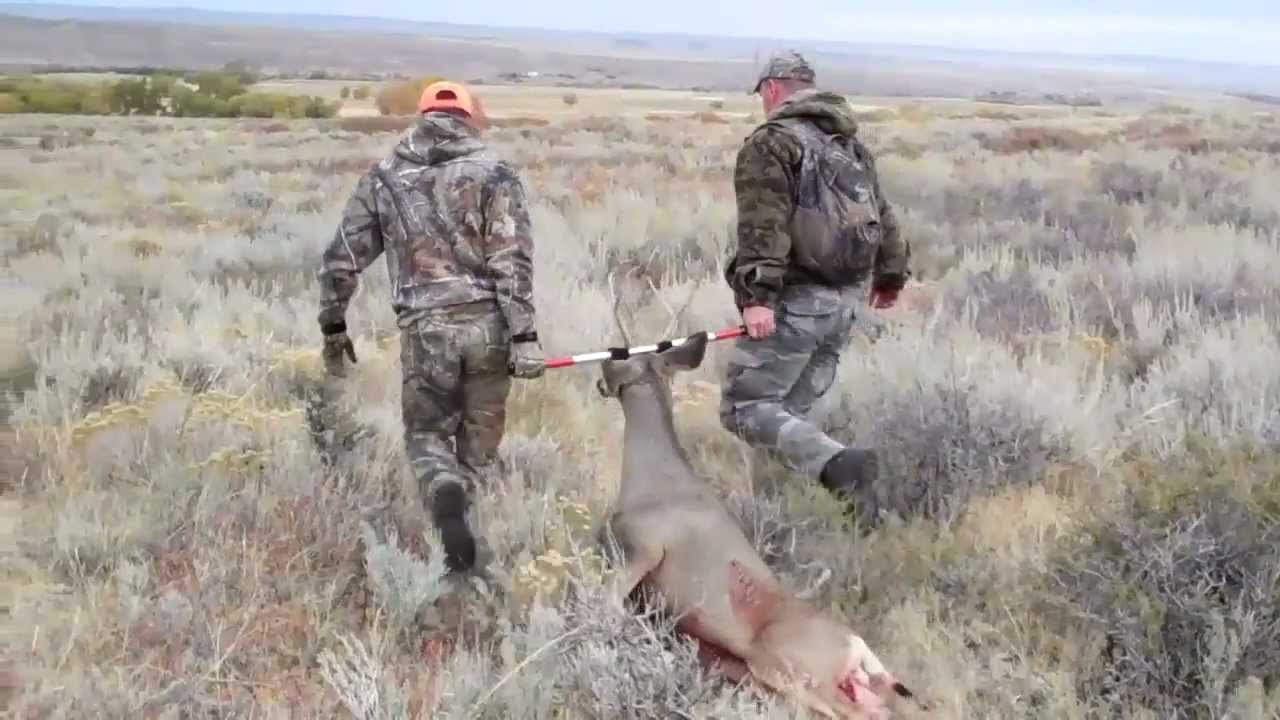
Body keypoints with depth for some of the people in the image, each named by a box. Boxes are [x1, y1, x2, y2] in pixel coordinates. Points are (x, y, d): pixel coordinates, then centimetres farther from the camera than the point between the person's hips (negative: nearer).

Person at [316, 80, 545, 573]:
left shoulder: (384, 177, 10)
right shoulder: (494, 173, 2)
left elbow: (342, 258, 11)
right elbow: (513, 261, -8)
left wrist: (333, 325, 23)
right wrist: (524, 337, -10)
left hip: (425, 329, 0)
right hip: (487, 324, 0)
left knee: (427, 433, 14)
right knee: (479, 441, 16)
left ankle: (447, 498, -16)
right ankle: (466, 526, 19)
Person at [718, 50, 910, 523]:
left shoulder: (771, 141, -8)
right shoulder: (852, 143, 17)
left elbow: (763, 223, -20)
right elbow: (883, 214, 24)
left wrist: (758, 294, -26)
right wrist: (891, 273, 36)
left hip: (795, 299, -8)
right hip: (844, 300, 8)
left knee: (745, 407, -6)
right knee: (793, 409, 15)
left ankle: (839, 465, -23)